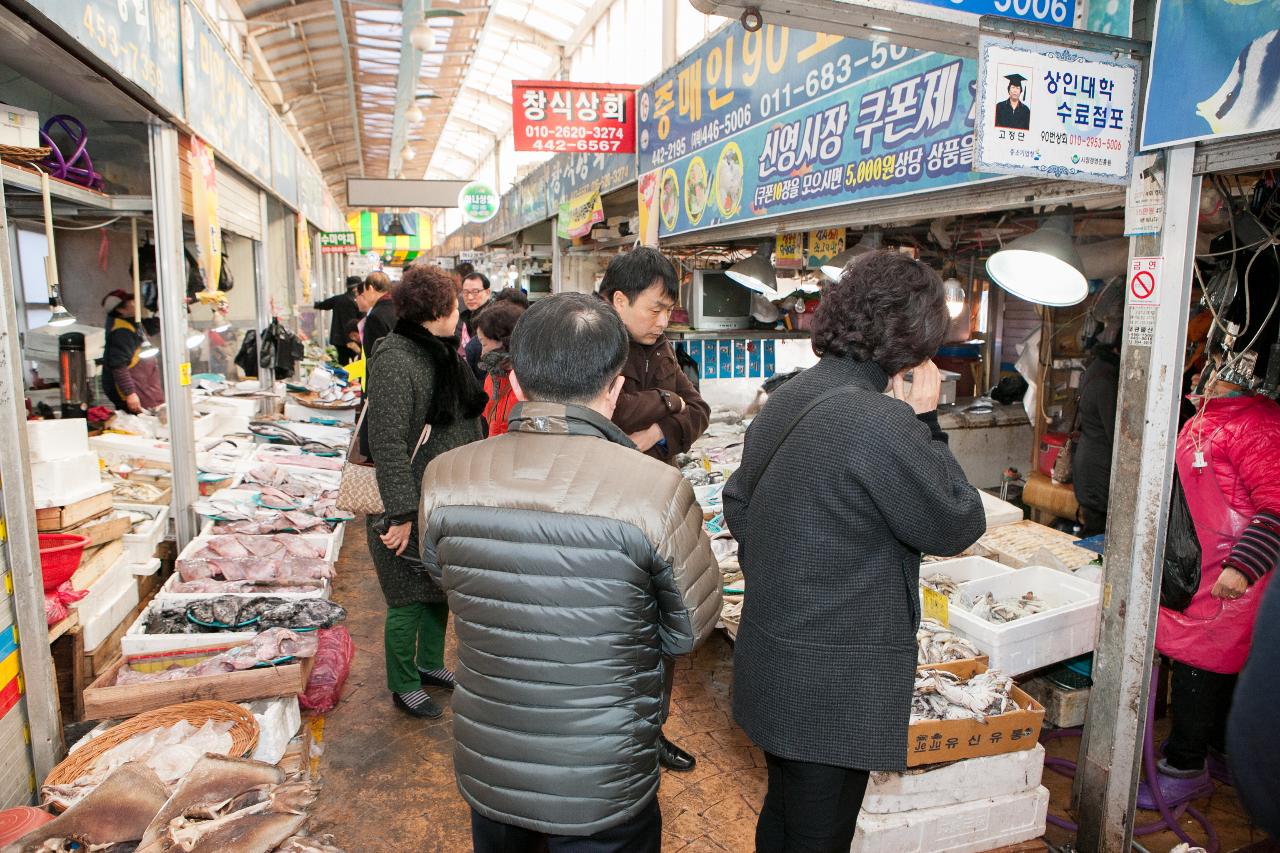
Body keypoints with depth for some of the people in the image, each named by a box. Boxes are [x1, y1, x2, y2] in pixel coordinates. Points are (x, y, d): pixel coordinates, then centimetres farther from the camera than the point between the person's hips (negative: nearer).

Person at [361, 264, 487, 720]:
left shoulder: (442, 353, 9)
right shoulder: (394, 361, -20)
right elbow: (388, 443, -23)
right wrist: (400, 512, -24)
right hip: (409, 506, -9)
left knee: (440, 590, 20)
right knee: (410, 599, 5)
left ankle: (430, 664, 39)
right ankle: (404, 686, 24)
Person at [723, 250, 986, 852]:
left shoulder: (786, 400, 4)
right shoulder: (881, 421, -24)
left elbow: (737, 503, 14)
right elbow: (958, 526, -12)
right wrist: (925, 421, -6)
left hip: (768, 662, 9)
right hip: (832, 689, -8)